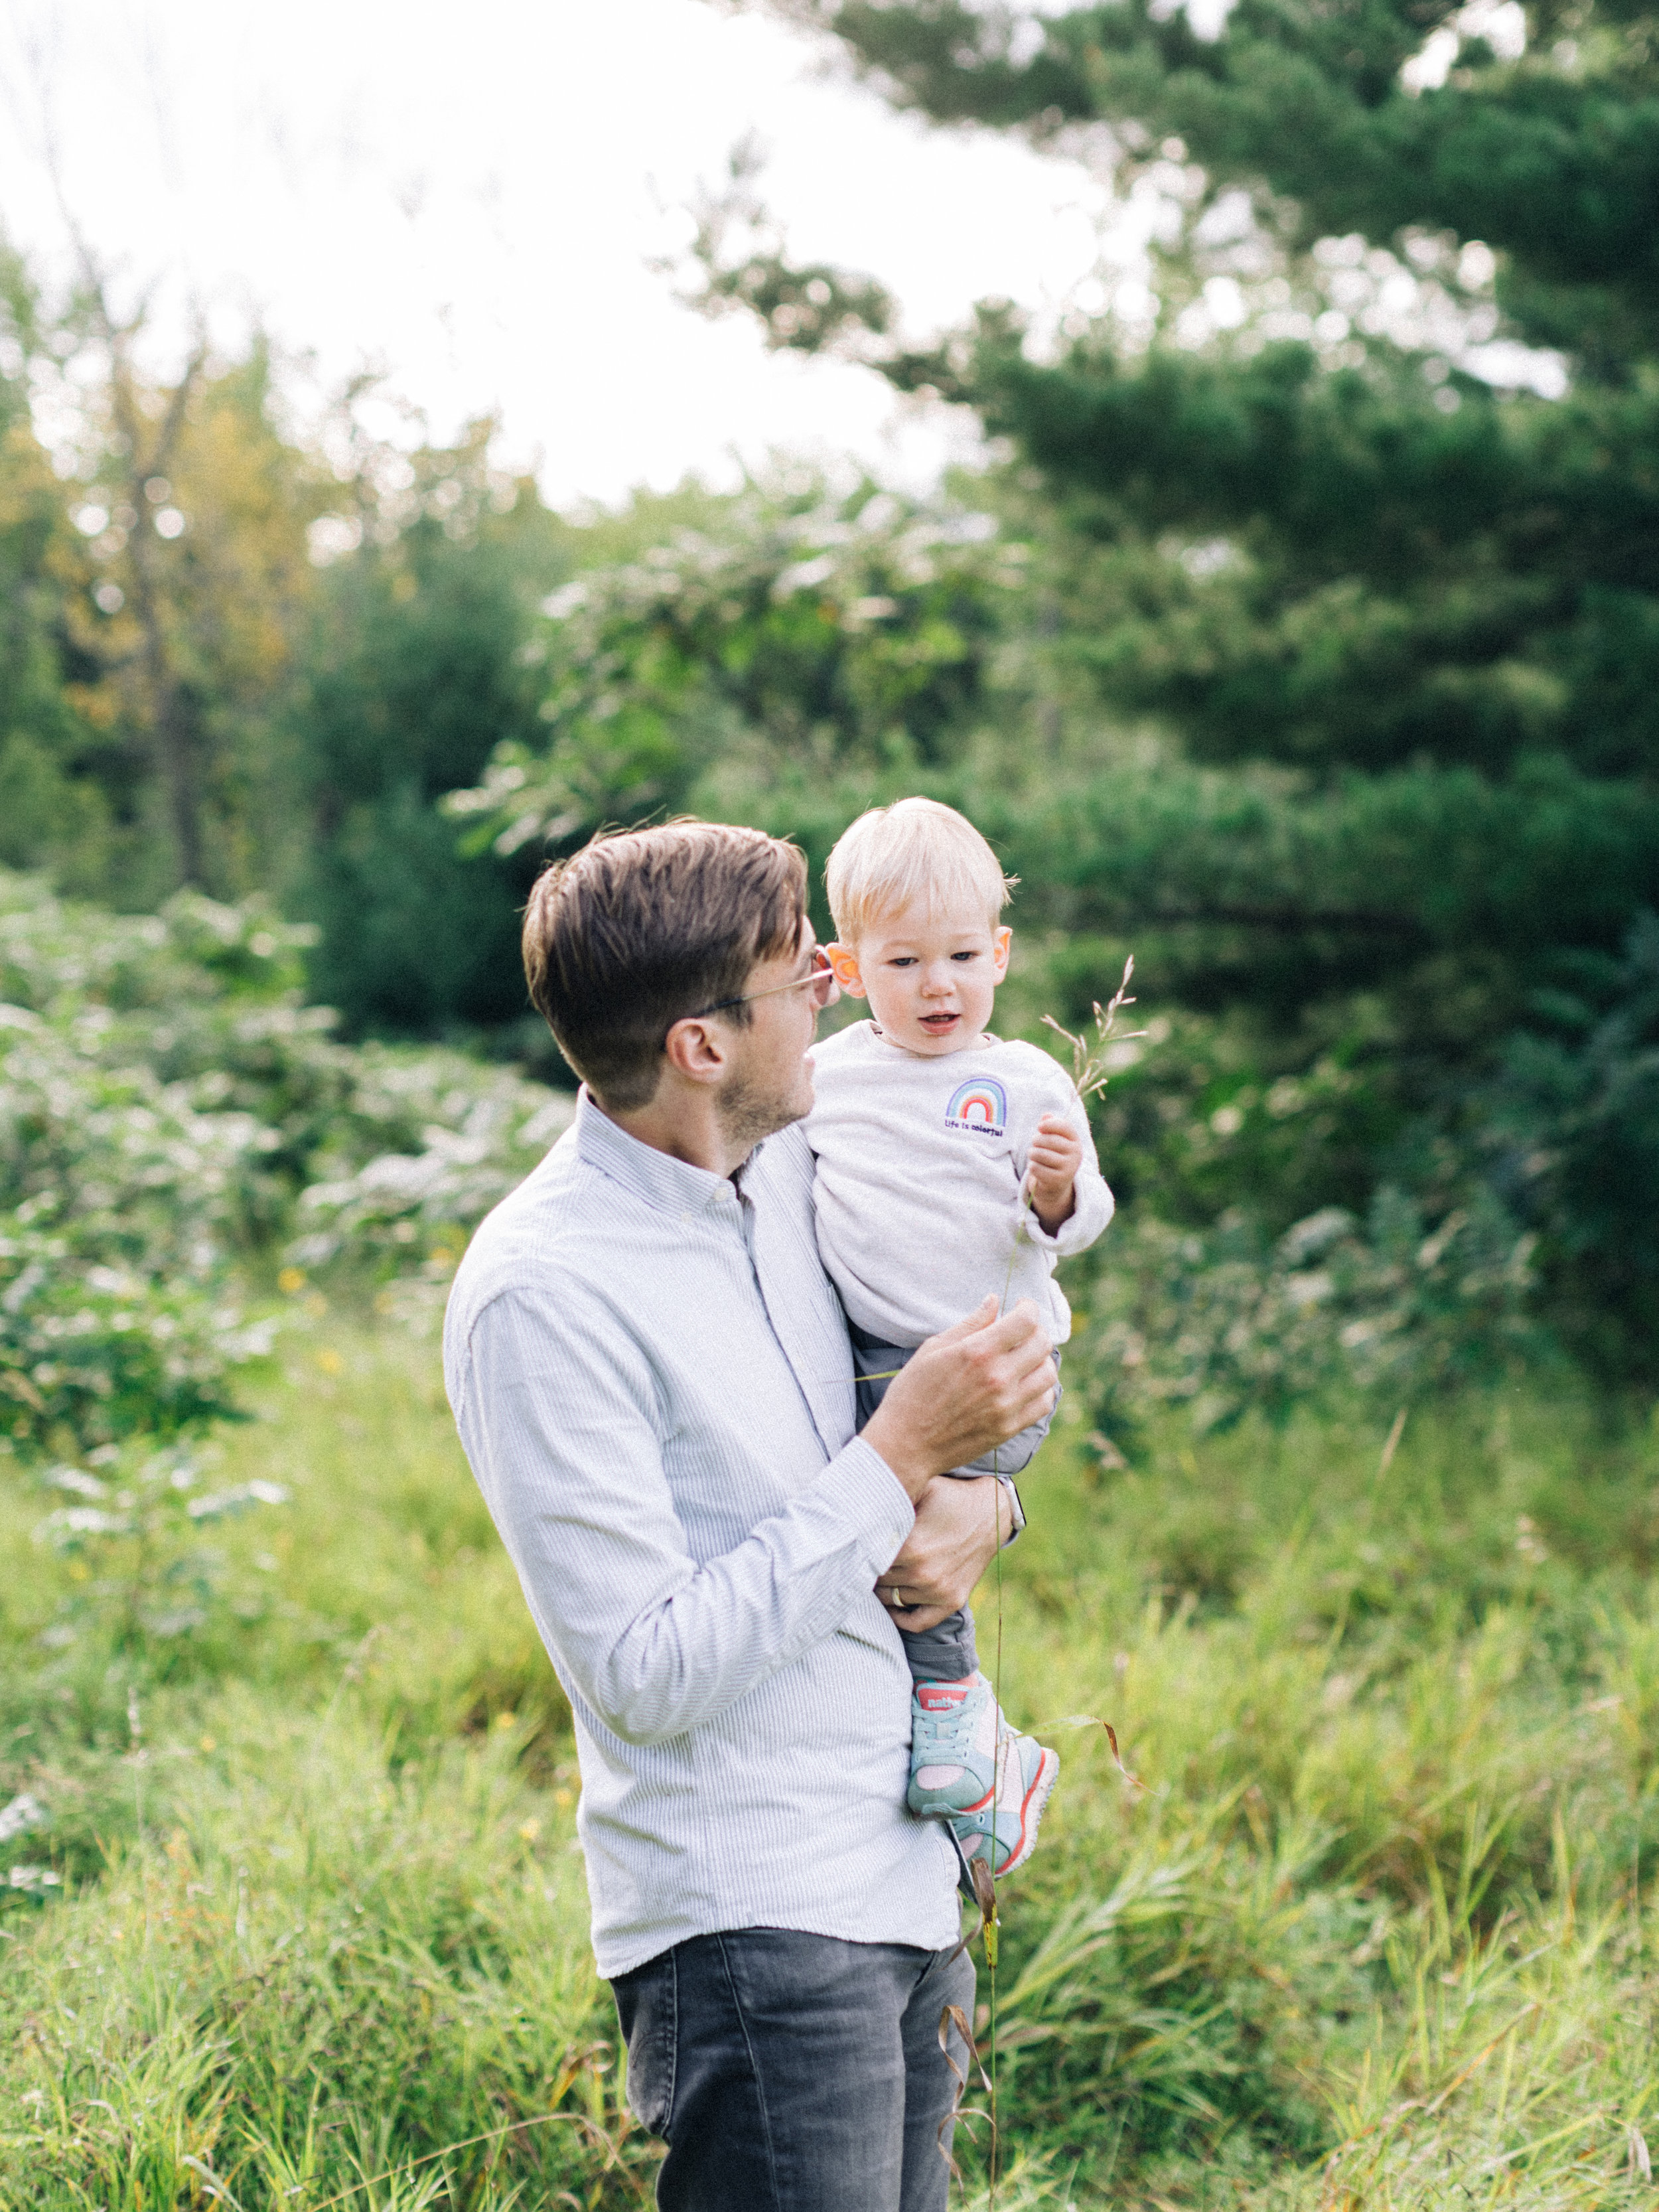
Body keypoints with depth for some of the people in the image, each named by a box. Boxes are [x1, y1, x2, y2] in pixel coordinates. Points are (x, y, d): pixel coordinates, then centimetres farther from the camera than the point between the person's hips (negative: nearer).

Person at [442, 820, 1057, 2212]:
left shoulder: (791, 1166, 5)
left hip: (910, 1882, 8)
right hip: (753, 1927, -7)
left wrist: (976, 1505, -4)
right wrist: (903, 1459, -19)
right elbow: (650, 1675, -20)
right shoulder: (541, 1295, -18)